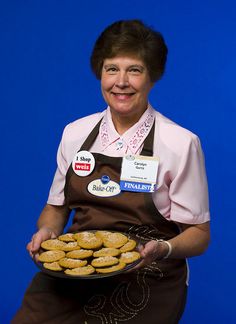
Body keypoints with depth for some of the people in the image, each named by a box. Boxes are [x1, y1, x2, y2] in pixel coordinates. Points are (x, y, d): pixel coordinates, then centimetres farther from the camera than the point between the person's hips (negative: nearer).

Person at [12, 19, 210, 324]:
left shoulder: (181, 143, -6)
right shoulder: (75, 133, 6)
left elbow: (198, 233, 0)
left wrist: (163, 249, -20)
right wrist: (47, 230, -6)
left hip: (146, 278, -2)